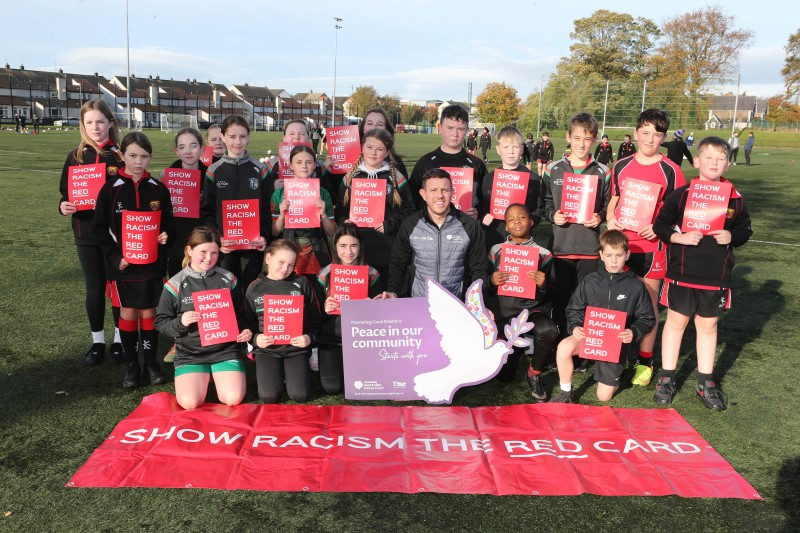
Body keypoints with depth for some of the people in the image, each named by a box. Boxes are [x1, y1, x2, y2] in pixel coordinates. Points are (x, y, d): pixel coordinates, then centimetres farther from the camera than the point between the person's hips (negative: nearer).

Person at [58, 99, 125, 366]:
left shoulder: (122, 155, -3)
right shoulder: (76, 156, 4)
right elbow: (66, 192, 11)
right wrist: (63, 206, -11)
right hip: (87, 234, 2)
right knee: (94, 289, 10)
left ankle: (119, 340, 22)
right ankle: (97, 341, 24)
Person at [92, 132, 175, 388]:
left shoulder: (158, 189, 2)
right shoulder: (111, 189, -2)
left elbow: (168, 222, 10)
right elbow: (100, 228, 0)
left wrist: (165, 235, -12)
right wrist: (114, 256, -11)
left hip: (152, 262, 1)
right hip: (122, 264, -1)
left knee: (149, 312, 6)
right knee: (128, 312, 6)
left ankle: (151, 361, 20)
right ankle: (131, 364, 18)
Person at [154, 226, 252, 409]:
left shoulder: (228, 279, 2)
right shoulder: (176, 284, -4)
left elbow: (240, 314, 13)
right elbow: (161, 323, 1)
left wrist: (245, 331, -7)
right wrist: (180, 323, -20)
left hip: (226, 350, 1)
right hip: (190, 353, -1)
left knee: (233, 399, -17)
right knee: (189, 403, -18)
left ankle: (220, 378, 19)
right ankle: (203, 379, 17)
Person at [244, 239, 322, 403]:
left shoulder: (302, 283, 2)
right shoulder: (255, 288, 2)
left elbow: (315, 317, 3)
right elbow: (247, 322, 5)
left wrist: (310, 337, -14)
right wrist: (255, 338, -14)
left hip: (296, 347, 0)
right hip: (267, 348, 0)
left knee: (300, 396, -12)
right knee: (269, 397, -14)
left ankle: (291, 372, 21)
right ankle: (278, 373, 20)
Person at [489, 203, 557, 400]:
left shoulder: (543, 254, 0)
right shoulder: (496, 251, 3)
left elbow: (550, 295, 1)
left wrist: (543, 284, -21)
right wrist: (492, 281, -14)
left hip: (532, 309, -2)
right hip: (505, 312, 2)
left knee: (548, 330, -39)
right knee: (504, 376, 3)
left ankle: (534, 374, -9)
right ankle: (516, 346, 40)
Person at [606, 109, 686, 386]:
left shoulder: (670, 171, -4)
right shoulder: (621, 167, 7)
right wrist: (610, 219, -4)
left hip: (651, 247, -3)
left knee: (648, 304, 5)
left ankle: (645, 361, 18)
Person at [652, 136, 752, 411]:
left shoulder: (734, 199, 3)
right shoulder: (680, 194, -5)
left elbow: (745, 229, 12)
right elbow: (660, 225, -3)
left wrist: (731, 237, -9)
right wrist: (680, 237, -19)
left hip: (716, 277, 2)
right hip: (682, 273, -2)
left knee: (708, 326, 12)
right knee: (676, 321, 8)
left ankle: (706, 383, 24)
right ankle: (667, 378, 20)